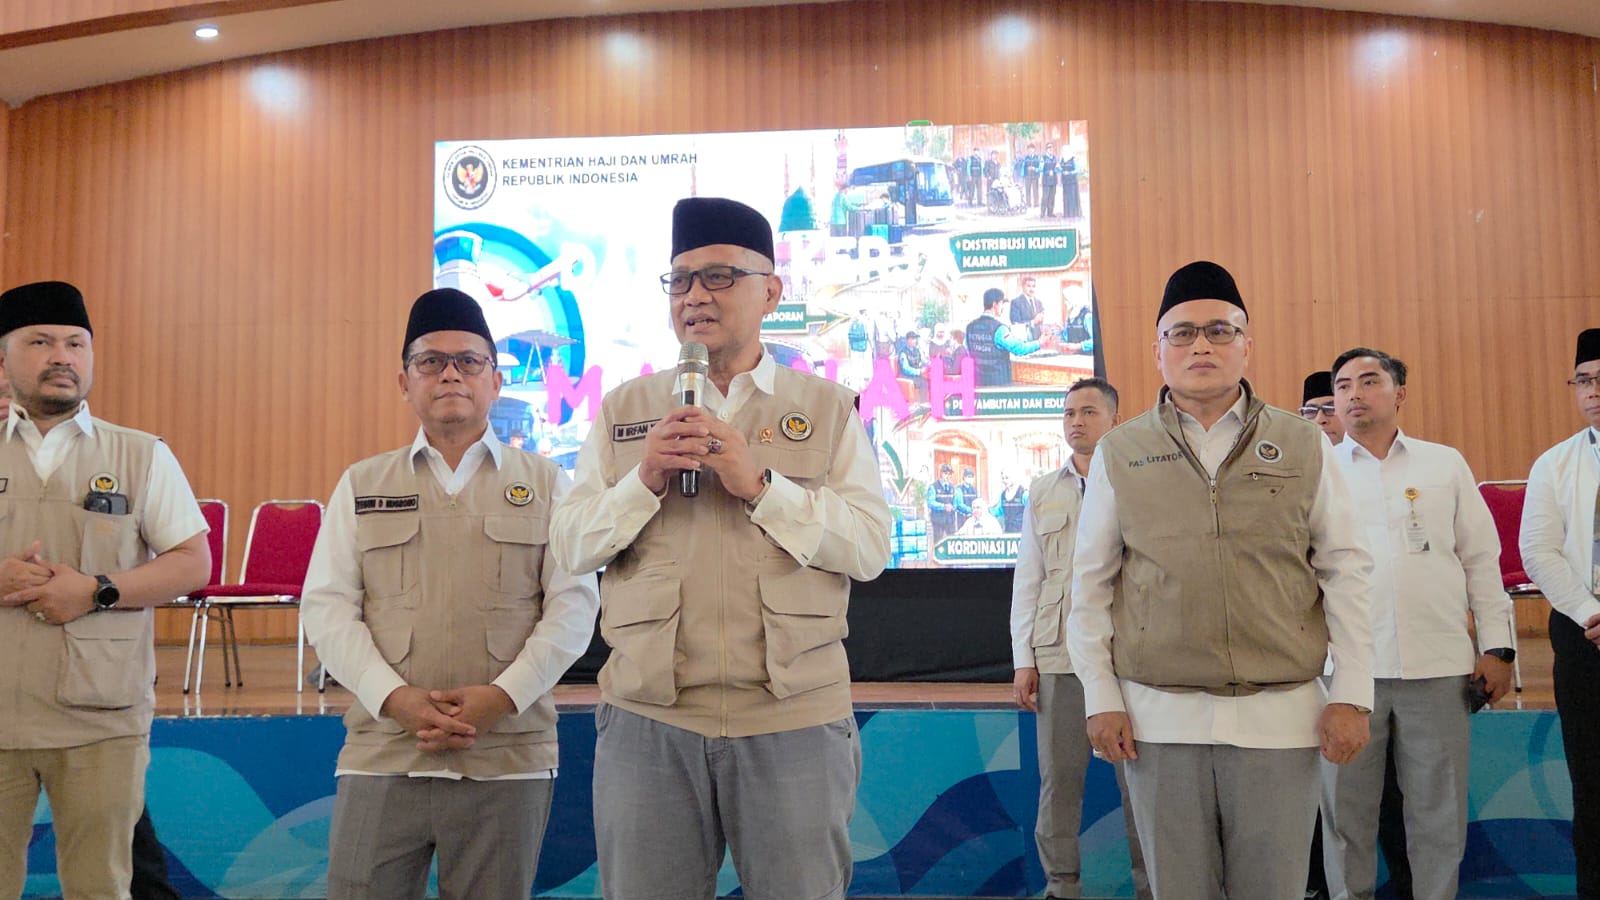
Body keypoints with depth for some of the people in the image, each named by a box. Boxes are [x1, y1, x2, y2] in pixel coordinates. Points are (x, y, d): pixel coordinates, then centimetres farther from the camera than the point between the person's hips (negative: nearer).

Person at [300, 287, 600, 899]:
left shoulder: (545, 483, 8)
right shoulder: (361, 485, 12)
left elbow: (573, 603, 1)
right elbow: (328, 606, 5)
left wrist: (504, 695, -12)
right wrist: (394, 698, -9)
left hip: (509, 755, -1)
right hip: (381, 754, 1)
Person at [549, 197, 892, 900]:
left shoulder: (827, 408, 7)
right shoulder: (623, 410, 12)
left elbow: (871, 546, -4)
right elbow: (570, 545, 5)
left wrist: (760, 484, -14)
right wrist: (643, 481, -12)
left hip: (795, 717, -1)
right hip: (647, 718, 2)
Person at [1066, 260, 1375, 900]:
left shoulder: (1304, 447, 5)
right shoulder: (1119, 453, 4)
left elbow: (1345, 573, 6)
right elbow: (1090, 585, 6)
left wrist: (1351, 695, 0)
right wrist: (1101, 698, 2)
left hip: (1281, 715, 0)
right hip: (1159, 719, 0)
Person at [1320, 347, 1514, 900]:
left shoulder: (1445, 464, 11)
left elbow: (1481, 559, 11)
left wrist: (1497, 646, 6)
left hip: (1439, 666, 1)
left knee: (1439, 812, 8)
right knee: (1346, 811, 6)